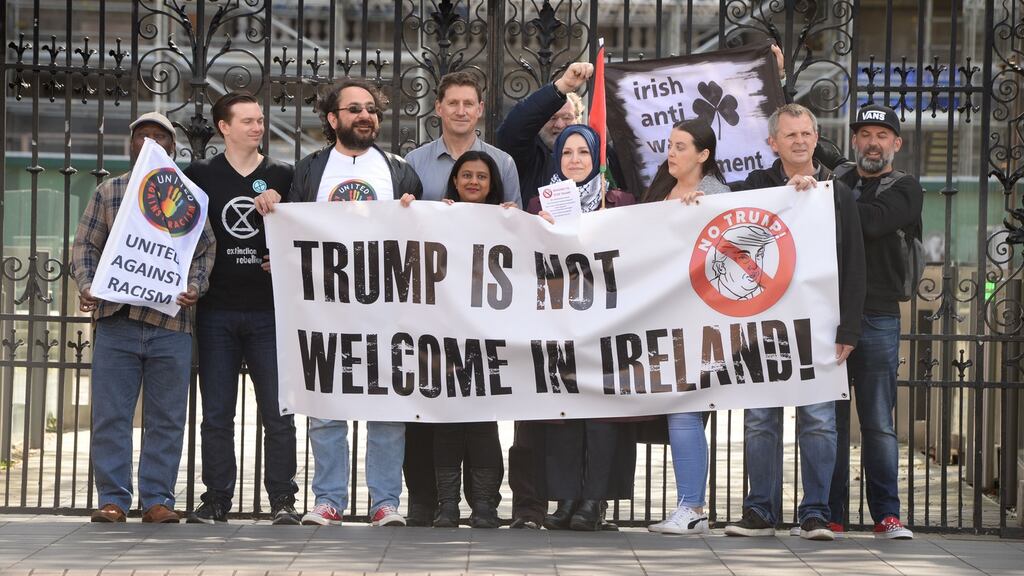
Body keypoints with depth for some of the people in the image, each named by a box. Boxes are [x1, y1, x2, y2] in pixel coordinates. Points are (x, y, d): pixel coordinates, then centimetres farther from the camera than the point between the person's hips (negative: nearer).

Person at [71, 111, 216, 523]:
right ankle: (112, 499, 7)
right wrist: (86, 286, -5)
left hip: (171, 323, 0)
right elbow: (85, 245, 11)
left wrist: (195, 287, -9)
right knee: (110, 415, 0)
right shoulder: (109, 191, 12)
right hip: (115, 320, 0)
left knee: (166, 418, 3)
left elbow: (206, 249, 9)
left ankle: (158, 499, 10)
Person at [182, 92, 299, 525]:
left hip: (269, 310, 0)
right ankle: (216, 500, 11)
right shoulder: (200, 175, 7)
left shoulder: (283, 176, 8)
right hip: (216, 310, 0)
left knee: (278, 412, -1)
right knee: (217, 413, 4)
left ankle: (282, 500, 6)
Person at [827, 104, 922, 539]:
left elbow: (873, 222, -14)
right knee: (830, 418, 3)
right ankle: (831, 515, 10)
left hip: (877, 318, -2)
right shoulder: (835, 179, 15)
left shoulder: (905, 189, 5)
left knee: (879, 422, 0)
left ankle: (886, 515, 6)